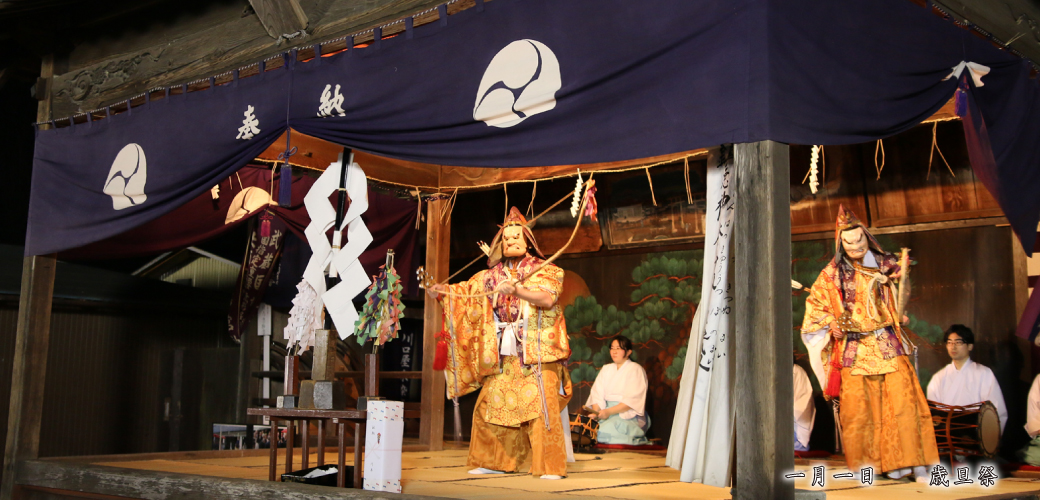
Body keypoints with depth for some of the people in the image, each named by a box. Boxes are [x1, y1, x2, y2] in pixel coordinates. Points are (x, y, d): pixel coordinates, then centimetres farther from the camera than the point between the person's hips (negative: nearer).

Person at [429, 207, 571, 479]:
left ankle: (550, 466, -6)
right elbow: (466, 290, 10)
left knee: (541, 407, -12)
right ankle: (492, 462, 14)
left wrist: (515, 289, -27)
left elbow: (547, 298, -15)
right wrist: (442, 291, -9)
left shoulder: (544, 271, 2)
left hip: (536, 354, -4)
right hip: (503, 356, 4)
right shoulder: (492, 275, 15)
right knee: (491, 406, 2)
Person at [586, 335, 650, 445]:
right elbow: (597, 394, 6)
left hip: (627, 415, -4)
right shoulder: (606, 369, 18)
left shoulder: (635, 369, 0)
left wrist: (609, 412, -21)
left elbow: (633, 400, -12)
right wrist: (596, 412, -14)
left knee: (606, 429, -33)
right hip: (606, 412, 4)